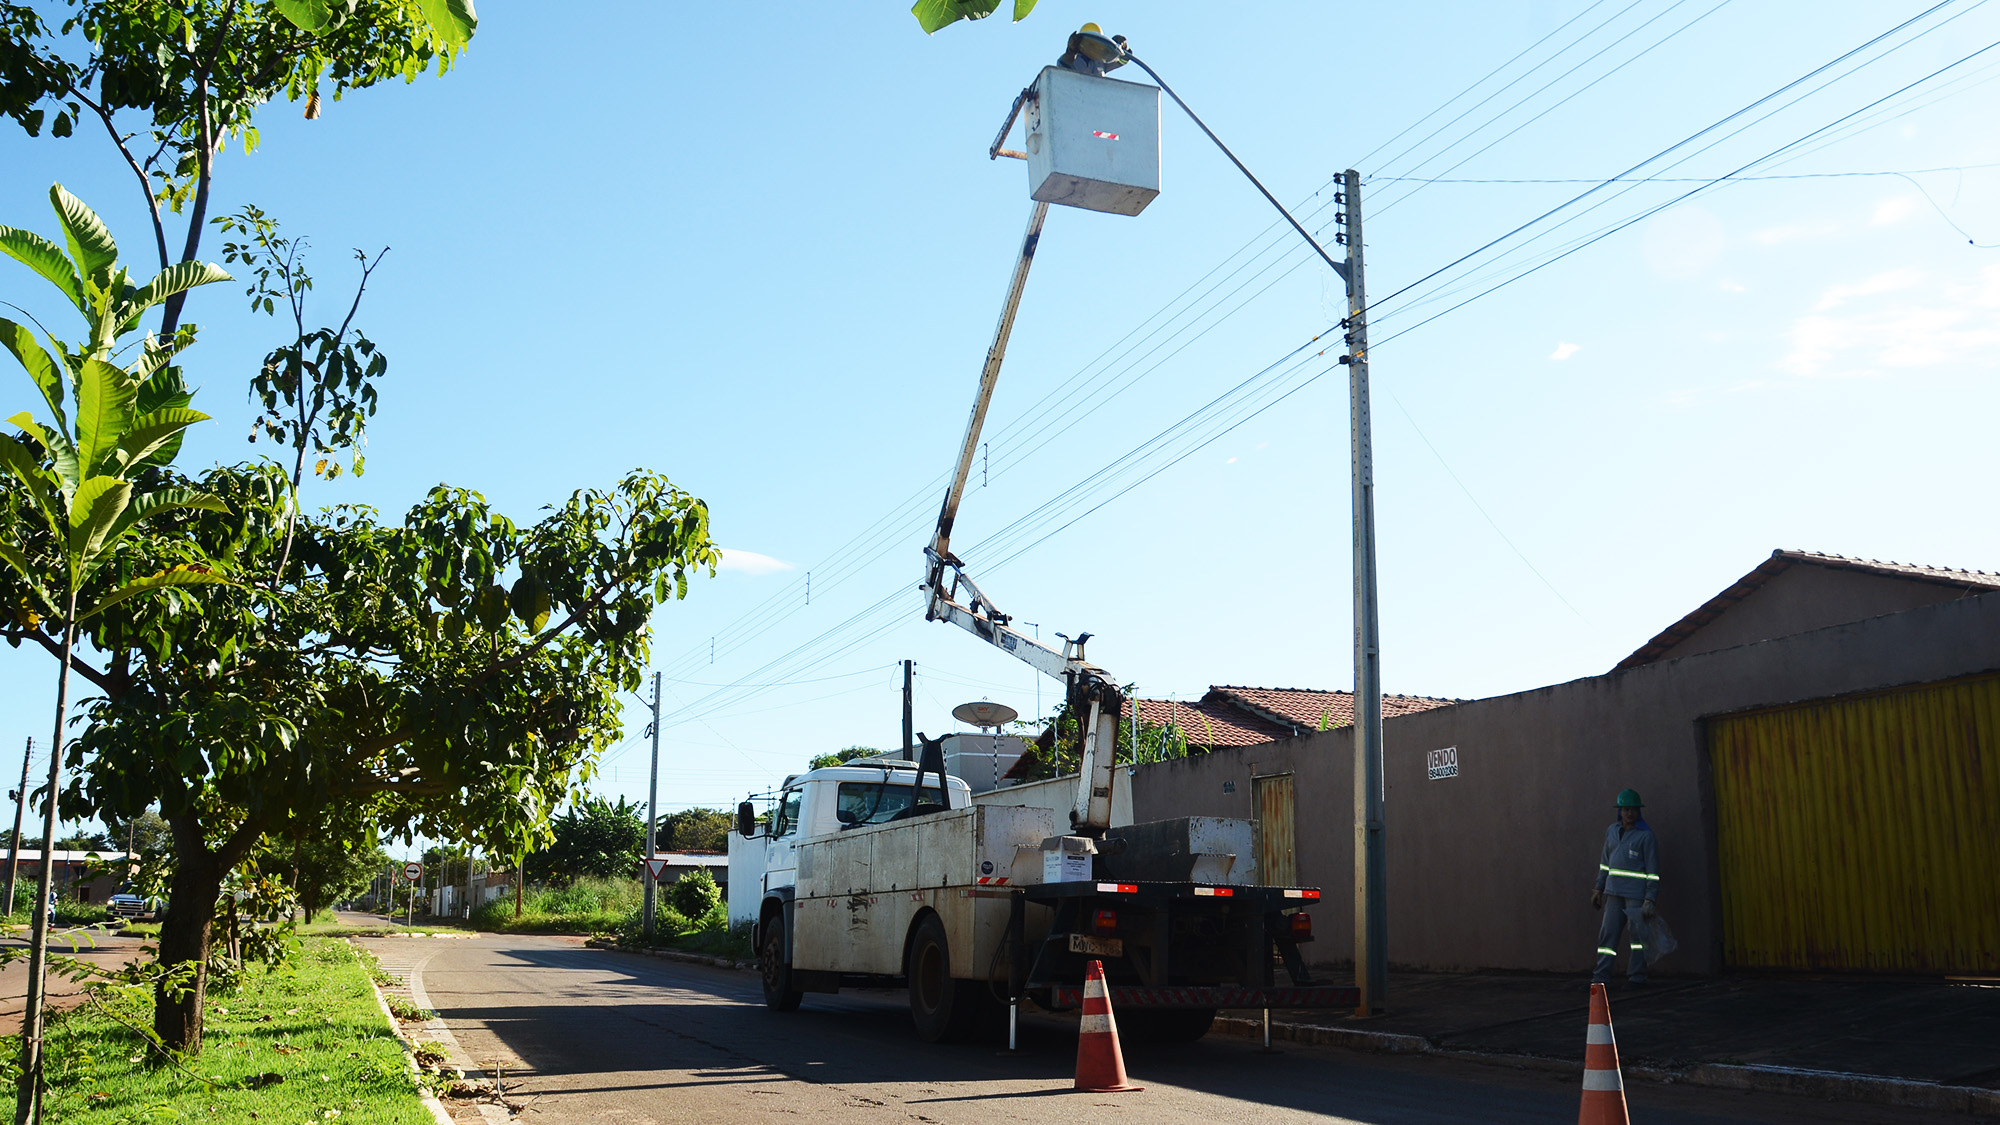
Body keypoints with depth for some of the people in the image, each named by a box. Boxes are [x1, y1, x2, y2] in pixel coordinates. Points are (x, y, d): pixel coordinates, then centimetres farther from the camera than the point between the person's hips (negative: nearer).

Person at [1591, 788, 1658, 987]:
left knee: (1637, 933, -1)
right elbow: (1605, 861, 20)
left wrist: (1650, 900, -13)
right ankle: (1601, 976, 5)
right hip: (1614, 892, 6)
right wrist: (1599, 888, 19)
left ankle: (1636, 976, 10)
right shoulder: (1612, 831, 13)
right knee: (1608, 933, 3)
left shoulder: (1645, 835, -5)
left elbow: (1653, 870, -8)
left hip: (1636, 893, -6)